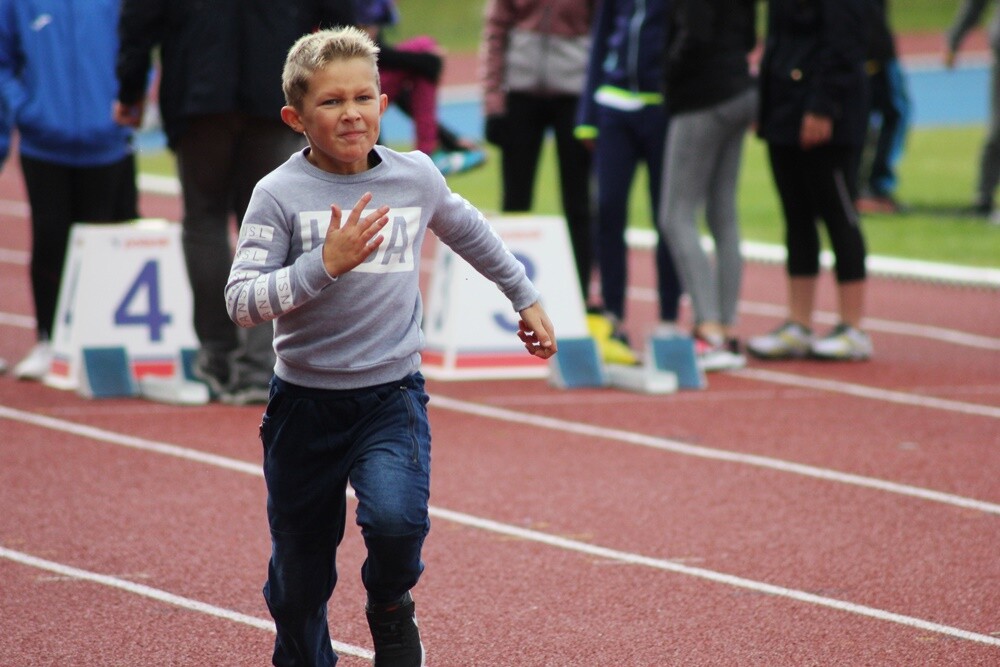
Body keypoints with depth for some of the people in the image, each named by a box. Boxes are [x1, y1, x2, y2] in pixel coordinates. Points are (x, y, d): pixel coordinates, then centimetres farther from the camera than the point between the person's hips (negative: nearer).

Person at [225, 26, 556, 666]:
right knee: (299, 584, 8)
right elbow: (241, 302, -17)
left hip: (392, 396, 1)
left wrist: (525, 297, 32)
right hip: (304, 403, -1)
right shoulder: (280, 194, -10)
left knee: (397, 518, -26)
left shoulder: (417, 177, 0)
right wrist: (325, 263, -28)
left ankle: (390, 605, 6)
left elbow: (470, 231, 22)